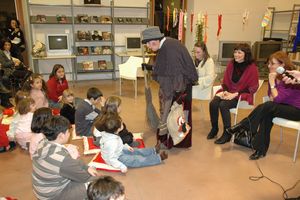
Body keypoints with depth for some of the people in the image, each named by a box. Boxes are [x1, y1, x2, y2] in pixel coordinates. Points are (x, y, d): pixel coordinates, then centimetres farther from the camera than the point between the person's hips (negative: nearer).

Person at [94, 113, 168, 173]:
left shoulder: (108, 133, -13)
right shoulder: (111, 142, -41)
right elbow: (111, 159, -33)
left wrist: (126, 146, 10)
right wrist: (122, 166, -30)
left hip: (119, 152, 9)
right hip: (117, 159, -9)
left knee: (136, 151, 15)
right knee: (138, 160, -2)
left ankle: (153, 151, 29)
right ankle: (158, 158, 6)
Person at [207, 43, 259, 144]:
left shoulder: (252, 67, -9)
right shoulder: (231, 64, 6)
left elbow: (252, 88, -9)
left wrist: (235, 94, -18)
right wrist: (225, 91, -9)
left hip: (242, 95, -5)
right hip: (228, 92, 5)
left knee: (223, 105, -30)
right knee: (213, 103, -22)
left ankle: (227, 133, -14)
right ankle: (214, 128, 0)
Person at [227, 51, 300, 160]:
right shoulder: (274, 76, 1)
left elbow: (277, 99, -25)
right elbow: (271, 95, 10)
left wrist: (272, 83, -24)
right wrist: (273, 99, -11)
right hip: (282, 106, 7)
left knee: (267, 107, -29)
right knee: (267, 114, -24)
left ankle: (242, 126, -16)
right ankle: (261, 150, -21)